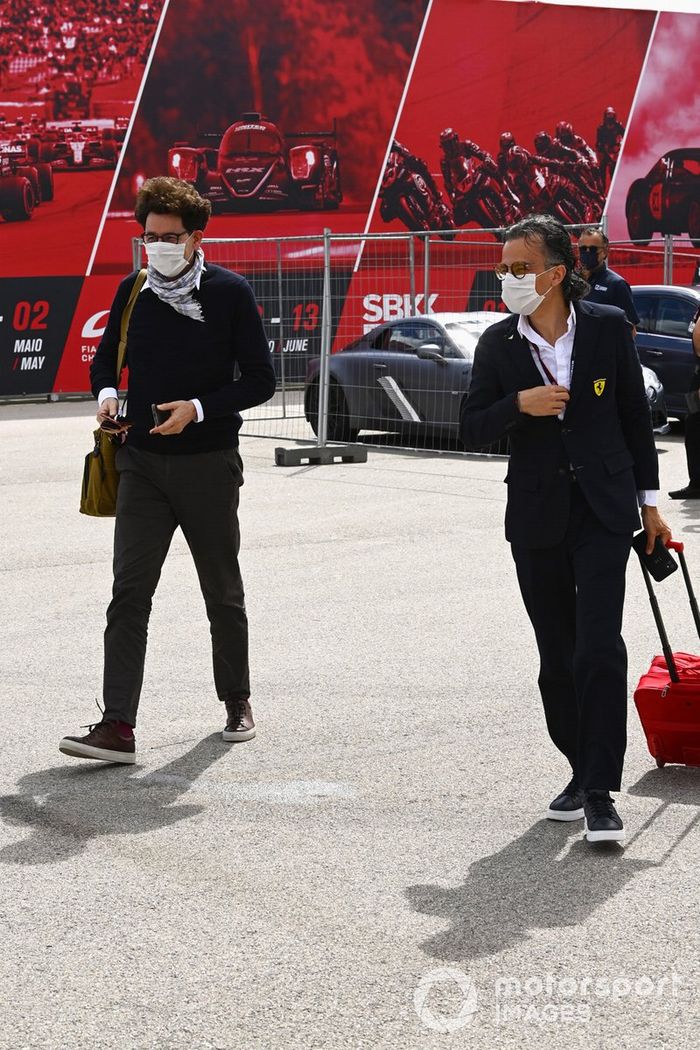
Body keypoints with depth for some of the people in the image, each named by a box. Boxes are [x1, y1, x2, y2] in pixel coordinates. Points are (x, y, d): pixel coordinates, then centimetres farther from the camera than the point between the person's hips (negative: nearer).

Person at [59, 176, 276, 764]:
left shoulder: (230, 293, -6)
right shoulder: (133, 291, 5)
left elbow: (261, 380, -5)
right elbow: (106, 359, 18)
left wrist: (198, 409, -17)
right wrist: (107, 394, -4)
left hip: (208, 465, -2)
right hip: (142, 462, 2)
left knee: (223, 593, 12)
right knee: (129, 593, -8)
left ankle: (236, 701, 31)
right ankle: (118, 727, -13)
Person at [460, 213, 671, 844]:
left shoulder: (608, 327, -4)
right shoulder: (498, 345, -1)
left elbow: (635, 415, 6)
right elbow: (472, 429, 1)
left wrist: (648, 502, 8)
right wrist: (519, 404, -19)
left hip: (603, 512, -2)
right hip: (537, 519, 2)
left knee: (598, 649, -12)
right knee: (557, 657, 9)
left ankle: (600, 792, -10)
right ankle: (582, 769, 25)